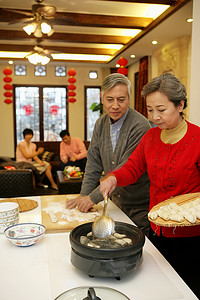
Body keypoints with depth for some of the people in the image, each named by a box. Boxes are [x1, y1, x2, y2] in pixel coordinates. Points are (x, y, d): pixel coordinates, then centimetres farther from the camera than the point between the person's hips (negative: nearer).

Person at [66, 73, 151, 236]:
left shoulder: (140, 126, -23)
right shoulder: (101, 123, 1)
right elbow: (94, 161, 6)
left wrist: (94, 197, -21)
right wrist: (84, 195, 0)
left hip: (140, 206, -6)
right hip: (116, 201, 6)